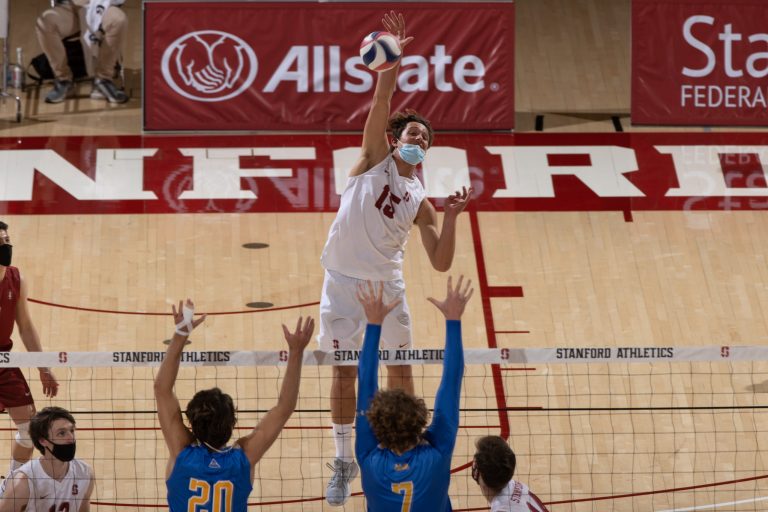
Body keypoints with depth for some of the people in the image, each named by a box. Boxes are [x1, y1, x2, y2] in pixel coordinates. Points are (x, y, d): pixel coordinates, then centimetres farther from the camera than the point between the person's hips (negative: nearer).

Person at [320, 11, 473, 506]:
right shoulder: (376, 158, 2)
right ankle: (344, 462, 12)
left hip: (386, 284, 2)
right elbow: (381, 102, -13)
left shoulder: (420, 199, 6)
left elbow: (441, 263, 1)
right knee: (344, 371, 2)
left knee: (400, 368, 7)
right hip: (342, 280, -2)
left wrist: (451, 215, -11)